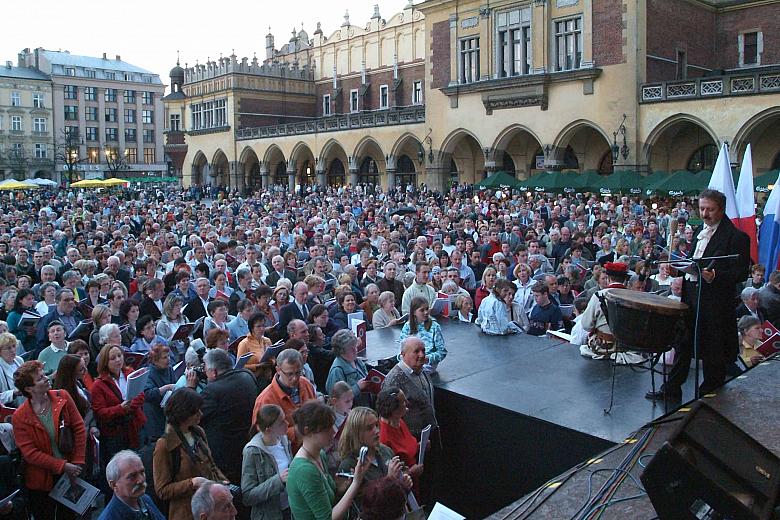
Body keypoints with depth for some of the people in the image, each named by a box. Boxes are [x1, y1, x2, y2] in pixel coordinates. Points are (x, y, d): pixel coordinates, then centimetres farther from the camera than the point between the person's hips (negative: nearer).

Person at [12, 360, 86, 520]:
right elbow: (30, 453, -14)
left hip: (70, 473, 2)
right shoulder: (20, 417, -14)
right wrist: (62, 466, -19)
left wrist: (78, 462, -9)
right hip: (41, 480, -2)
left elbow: (79, 428, -5)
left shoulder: (62, 397, -8)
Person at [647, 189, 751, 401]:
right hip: (691, 294, 7)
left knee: (712, 348, 5)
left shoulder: (736, 237, -10)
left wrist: (714, 276, -28)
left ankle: (710, 392, 21)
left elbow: (741, 273, -14)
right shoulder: (700, 230, 14)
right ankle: (672, 389, 22)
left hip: (714, 299, -7)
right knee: (683, 342, 13)